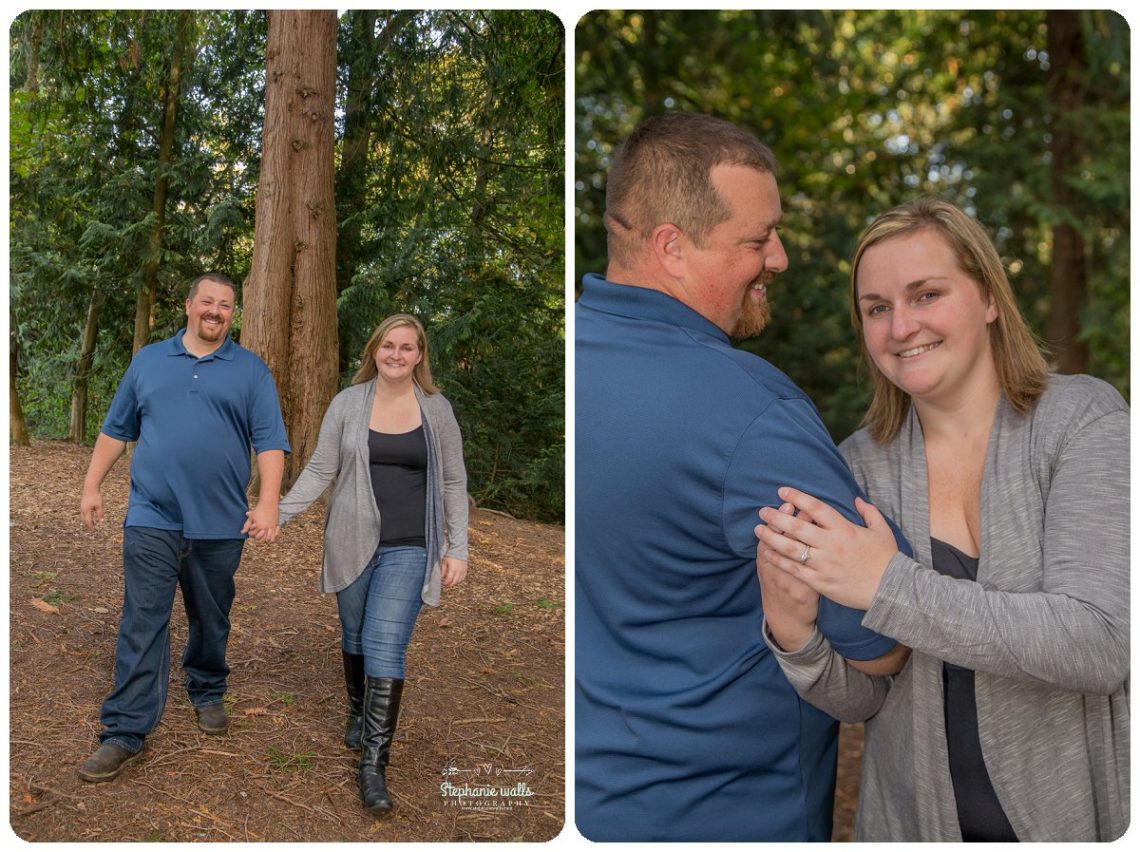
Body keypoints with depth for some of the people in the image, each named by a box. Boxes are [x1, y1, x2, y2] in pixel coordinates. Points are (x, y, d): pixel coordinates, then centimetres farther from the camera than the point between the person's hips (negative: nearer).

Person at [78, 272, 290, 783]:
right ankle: (125, 731, 1)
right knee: (142, 624, -4)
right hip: (152, 518, 0)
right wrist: (92, 486, 9)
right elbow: (116, 430, 15)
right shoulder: (148, 361, 11)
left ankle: (207, 694, 35)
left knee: (211, 620, 13)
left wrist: (267, 502, -14)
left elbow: (270, 442, -3)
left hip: (220, 524, 0)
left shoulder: (252, 371, 4)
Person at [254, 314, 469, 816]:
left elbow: (454, 483, 5)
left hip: (408, 548, -2)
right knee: (355, 636, 15)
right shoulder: (347, 403, 1)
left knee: (385, 647, -9)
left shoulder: (437, 409, 1)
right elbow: (320, 470, 3)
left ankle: (374, 763, -3)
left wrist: (457, 549, 2)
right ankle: (358, 713, 41)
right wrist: (279, 513, -6)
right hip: (353, 543, 2)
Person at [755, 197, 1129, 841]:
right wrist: (797, 637, -25)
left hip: (1081, 812, -2)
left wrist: (891, 585, -29)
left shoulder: (1083, 418, -12)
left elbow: (1101, 645, -24)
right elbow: (862, 700, -5)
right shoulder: (858, 464, -6)